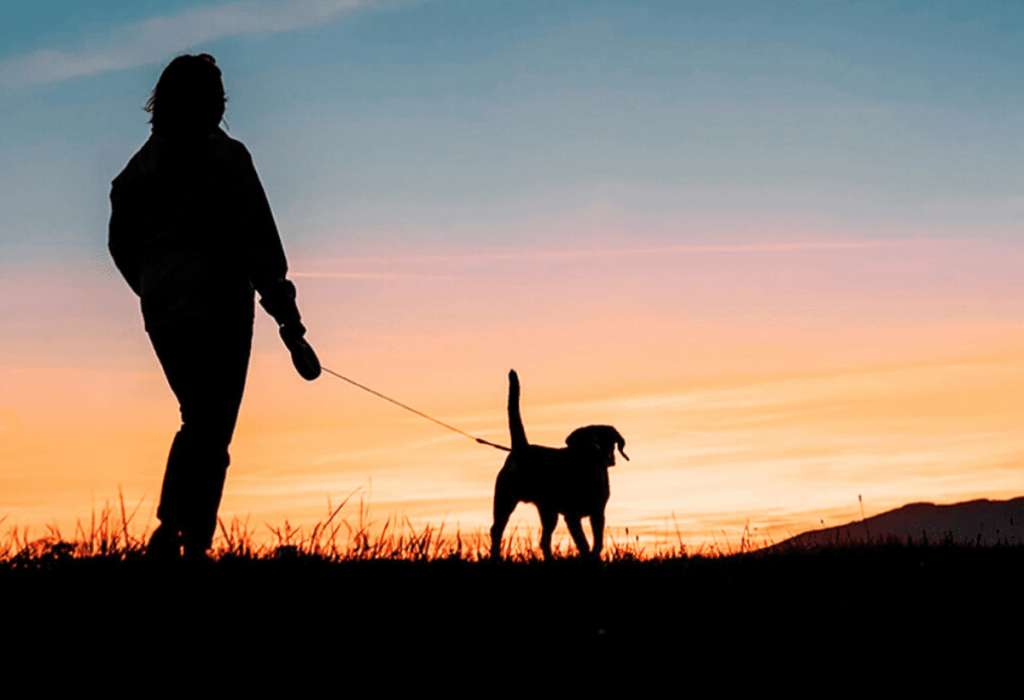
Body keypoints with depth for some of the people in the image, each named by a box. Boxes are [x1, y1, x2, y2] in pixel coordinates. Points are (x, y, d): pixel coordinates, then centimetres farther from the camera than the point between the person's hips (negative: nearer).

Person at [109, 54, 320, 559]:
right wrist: (287, 317, -11)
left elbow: (121, 243, 17)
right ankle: (193, 543, -11)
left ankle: (173, 530, 8)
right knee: (211, 430, -2)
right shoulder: (225, 157, -8)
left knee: (197, 422, 19)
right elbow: (258, 240, -12)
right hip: (219, 308, -6)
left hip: (161, 313, 6)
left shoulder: (140, 164, 10)